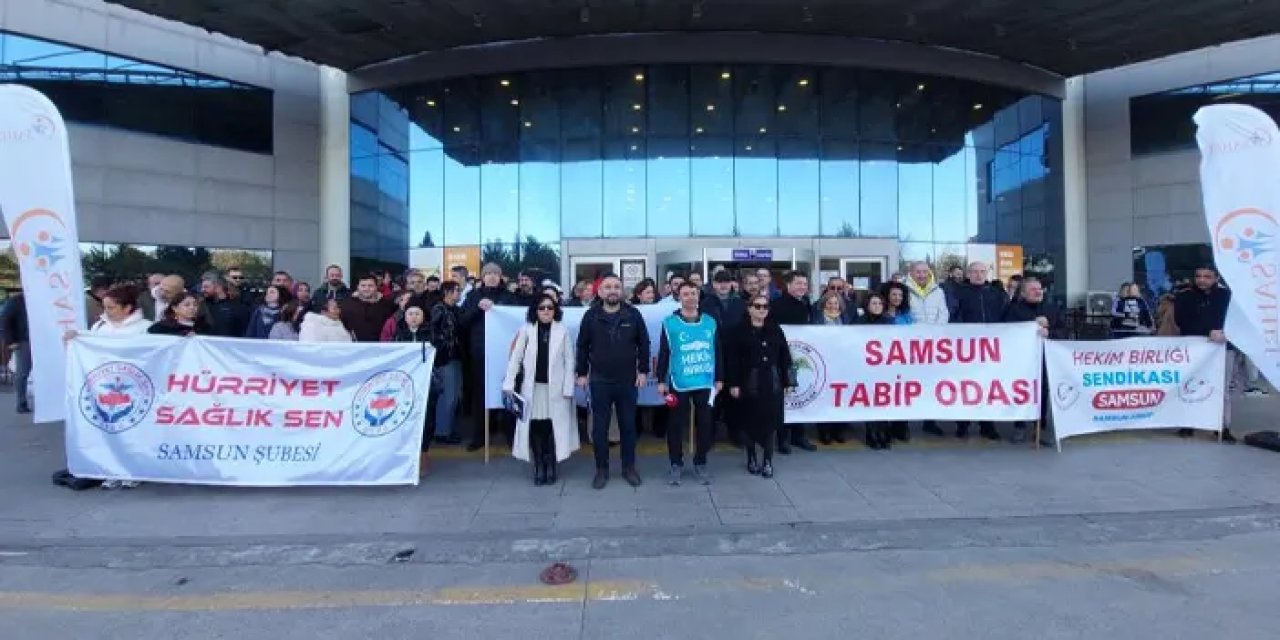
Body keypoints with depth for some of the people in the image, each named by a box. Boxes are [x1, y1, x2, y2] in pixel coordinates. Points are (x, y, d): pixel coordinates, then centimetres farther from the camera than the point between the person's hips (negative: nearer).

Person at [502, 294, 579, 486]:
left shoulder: (563, 331, 0)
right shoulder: (526, 330, 2)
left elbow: (569, 361, 0)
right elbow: (515, 358, 2)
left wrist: (568, 389, -6)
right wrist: (509, 384, -6)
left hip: (555, 388, -1)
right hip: (533, 387, 1)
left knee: (553, 427, 2)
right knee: (535, 428, 3)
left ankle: (551, 467, 17)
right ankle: (538, 468, 16)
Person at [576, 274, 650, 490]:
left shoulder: (633, 314, -1)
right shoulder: (591, 316, -1)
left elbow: (644, 344, 4)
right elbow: (582, 346, 5)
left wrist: (643, 371, 0)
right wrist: (582, 373, 2)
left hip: (628, 380, 0)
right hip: (599, 381, 0)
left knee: (628, 425, 10)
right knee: (600, 427, 7)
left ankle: (629, 467, 24)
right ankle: (601, 469, 20)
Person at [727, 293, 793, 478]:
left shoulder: (775, 330, 6)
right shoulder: (740, 331, -4)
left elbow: (784, 357, 8)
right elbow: (732, 359, -6)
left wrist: (787, 381, 5)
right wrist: (734, 383, -10)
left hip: (772, 383, 3)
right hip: (750, 382, -2)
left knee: (770, 421, 2)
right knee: (751, 422, 6)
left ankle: (768, 461, 12)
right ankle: (751, 458, 21)